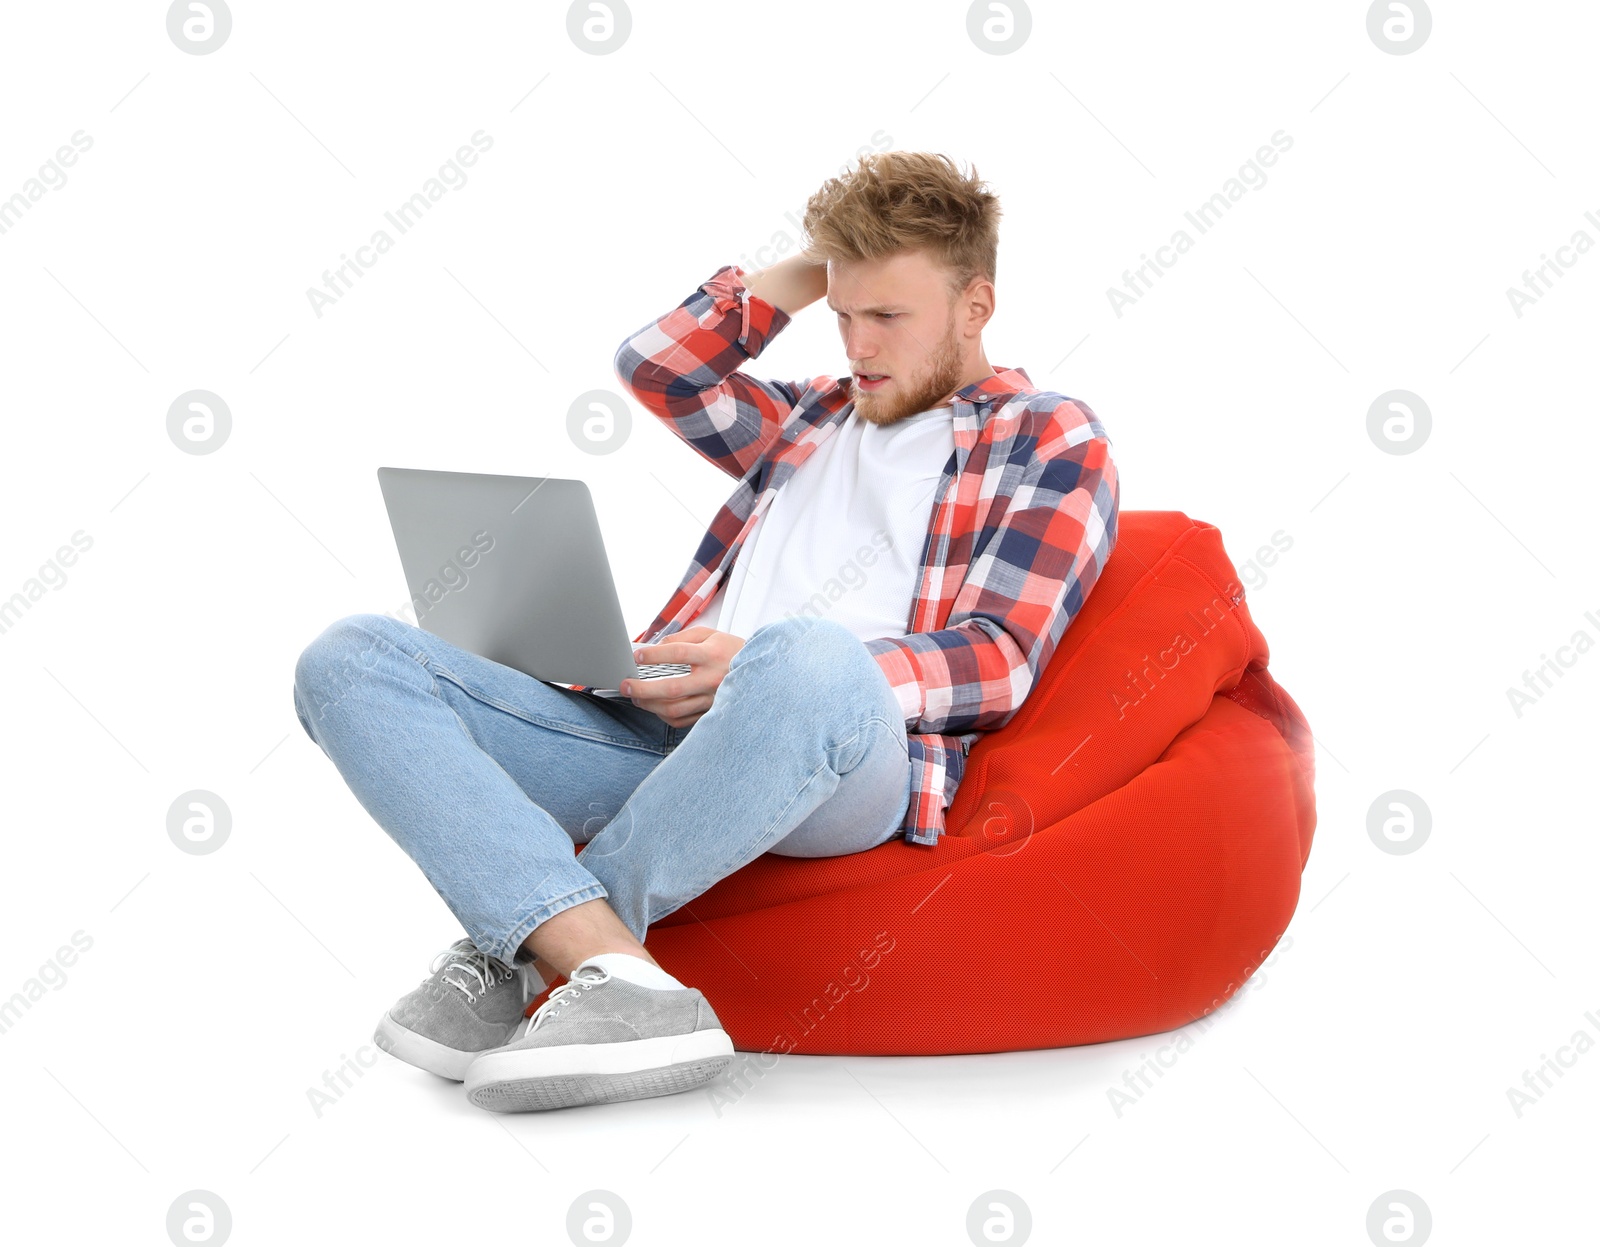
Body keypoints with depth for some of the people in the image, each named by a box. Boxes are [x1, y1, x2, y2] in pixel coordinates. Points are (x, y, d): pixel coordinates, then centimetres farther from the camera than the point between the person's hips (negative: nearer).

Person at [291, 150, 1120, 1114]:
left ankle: (523, 954, -25)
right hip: (659, 734, 6)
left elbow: (997, 661, -2)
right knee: (352, 660, -13)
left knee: (807, 662, -44)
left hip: (851, 757, -6)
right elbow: (657, 366, 33)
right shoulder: (813, 415, 32)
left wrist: (760, 669, -16)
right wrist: (812, 269, 26)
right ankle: (610, 972, -33)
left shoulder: (1050, 437, 12)